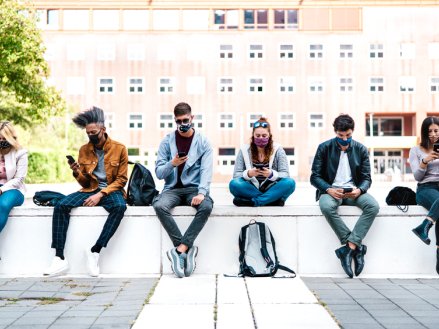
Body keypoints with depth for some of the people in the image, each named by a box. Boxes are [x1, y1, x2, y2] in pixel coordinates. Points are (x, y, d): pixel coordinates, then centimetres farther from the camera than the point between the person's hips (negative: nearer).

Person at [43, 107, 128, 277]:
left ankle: (95, 250, -30)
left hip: (111, 191, -3)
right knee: (61, 205, -23)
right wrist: (77, 173, -11)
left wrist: (100, 194, -16)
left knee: (120, 207, -38)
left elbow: (121, 179, -4)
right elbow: (85, 183, 13)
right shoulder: (84, 150, 7)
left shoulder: (119, 148, -3)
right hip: (90, 190, 3)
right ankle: (59, 258, -25)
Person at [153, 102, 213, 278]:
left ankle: (179, 249, -29)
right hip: (172, 189, 1)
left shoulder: (203, 142, 4)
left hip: (194, 188, -1)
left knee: (206, 206, -34)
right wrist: (172, 164, -18)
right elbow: (159, 173, 3)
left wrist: (202, 192, -24)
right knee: (159, 205, -32)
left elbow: (206, 170, -7)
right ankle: (188, 249, -26)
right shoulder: (167, 141, 6)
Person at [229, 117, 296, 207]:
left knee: (290, 183, -28)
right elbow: (236, 175, -1)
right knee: (234, 184, -29)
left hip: (271, 190, 0)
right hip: (251, 190, 0)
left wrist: (271, 174, -26)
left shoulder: (278, 150, 2)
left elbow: (285, 175, -4)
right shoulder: (244, 150, 3)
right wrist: (248, 174, -24)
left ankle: (253, 202, -29)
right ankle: (274, 200, -27)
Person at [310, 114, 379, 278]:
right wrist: (329, 190, -21)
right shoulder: (324, 148, 1)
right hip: (331, 190, -2)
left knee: (373, 206, -30)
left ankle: (349, 247, -29)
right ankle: (357, 247, -28)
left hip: (353, 191, 2)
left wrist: (359, 190, -18)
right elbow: (315, 177, -1)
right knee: (326, 206, -38)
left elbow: (366, 178, 6)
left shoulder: (361, 149, 7)